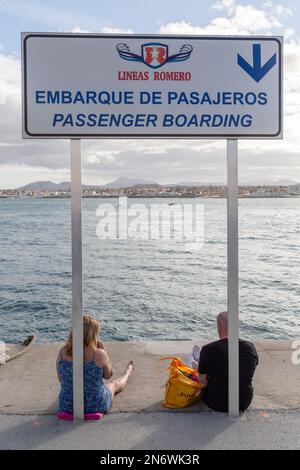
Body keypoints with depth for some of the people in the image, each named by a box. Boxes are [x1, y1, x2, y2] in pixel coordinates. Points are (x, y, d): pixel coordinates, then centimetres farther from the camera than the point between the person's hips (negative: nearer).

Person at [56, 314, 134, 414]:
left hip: (67, 406, 3)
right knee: (114, 384, 31)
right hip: (96, 406, -2)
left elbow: (60, 378, 1)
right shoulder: (99, 354, -25)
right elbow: (108, 375, -5)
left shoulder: (62, 353, -16)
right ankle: (129, 372, 62)